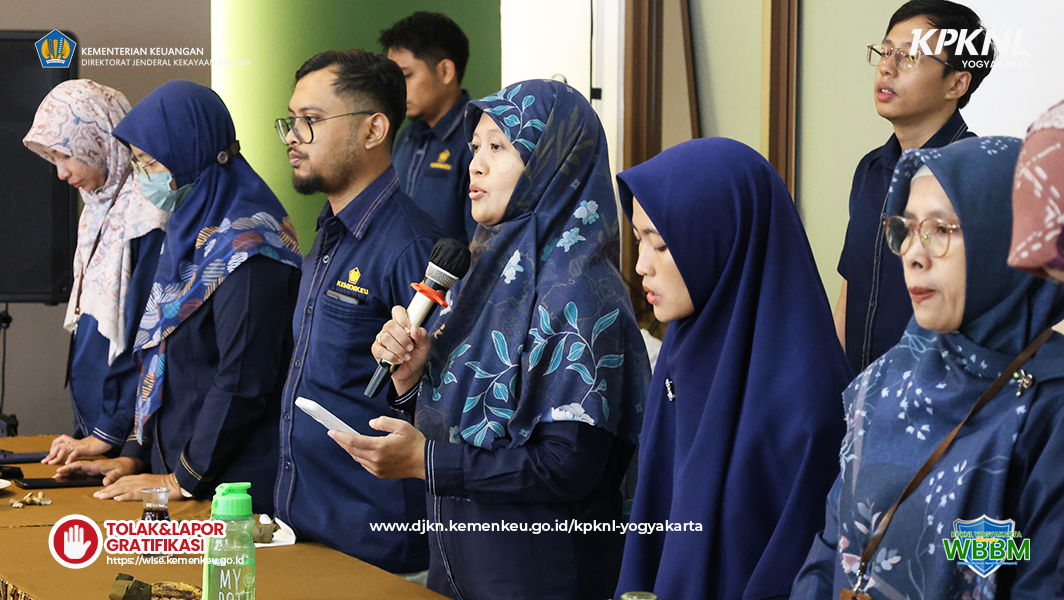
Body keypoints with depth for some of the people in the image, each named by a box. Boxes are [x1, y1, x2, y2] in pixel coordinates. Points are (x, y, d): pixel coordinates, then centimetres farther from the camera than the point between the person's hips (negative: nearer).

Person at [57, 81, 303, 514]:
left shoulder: (245, 249, -16)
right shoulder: (190, 232, 14)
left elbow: (244, 382, -20)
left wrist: (184, 481, -16)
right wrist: (135, 456, 12)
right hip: (175, 463, 9)